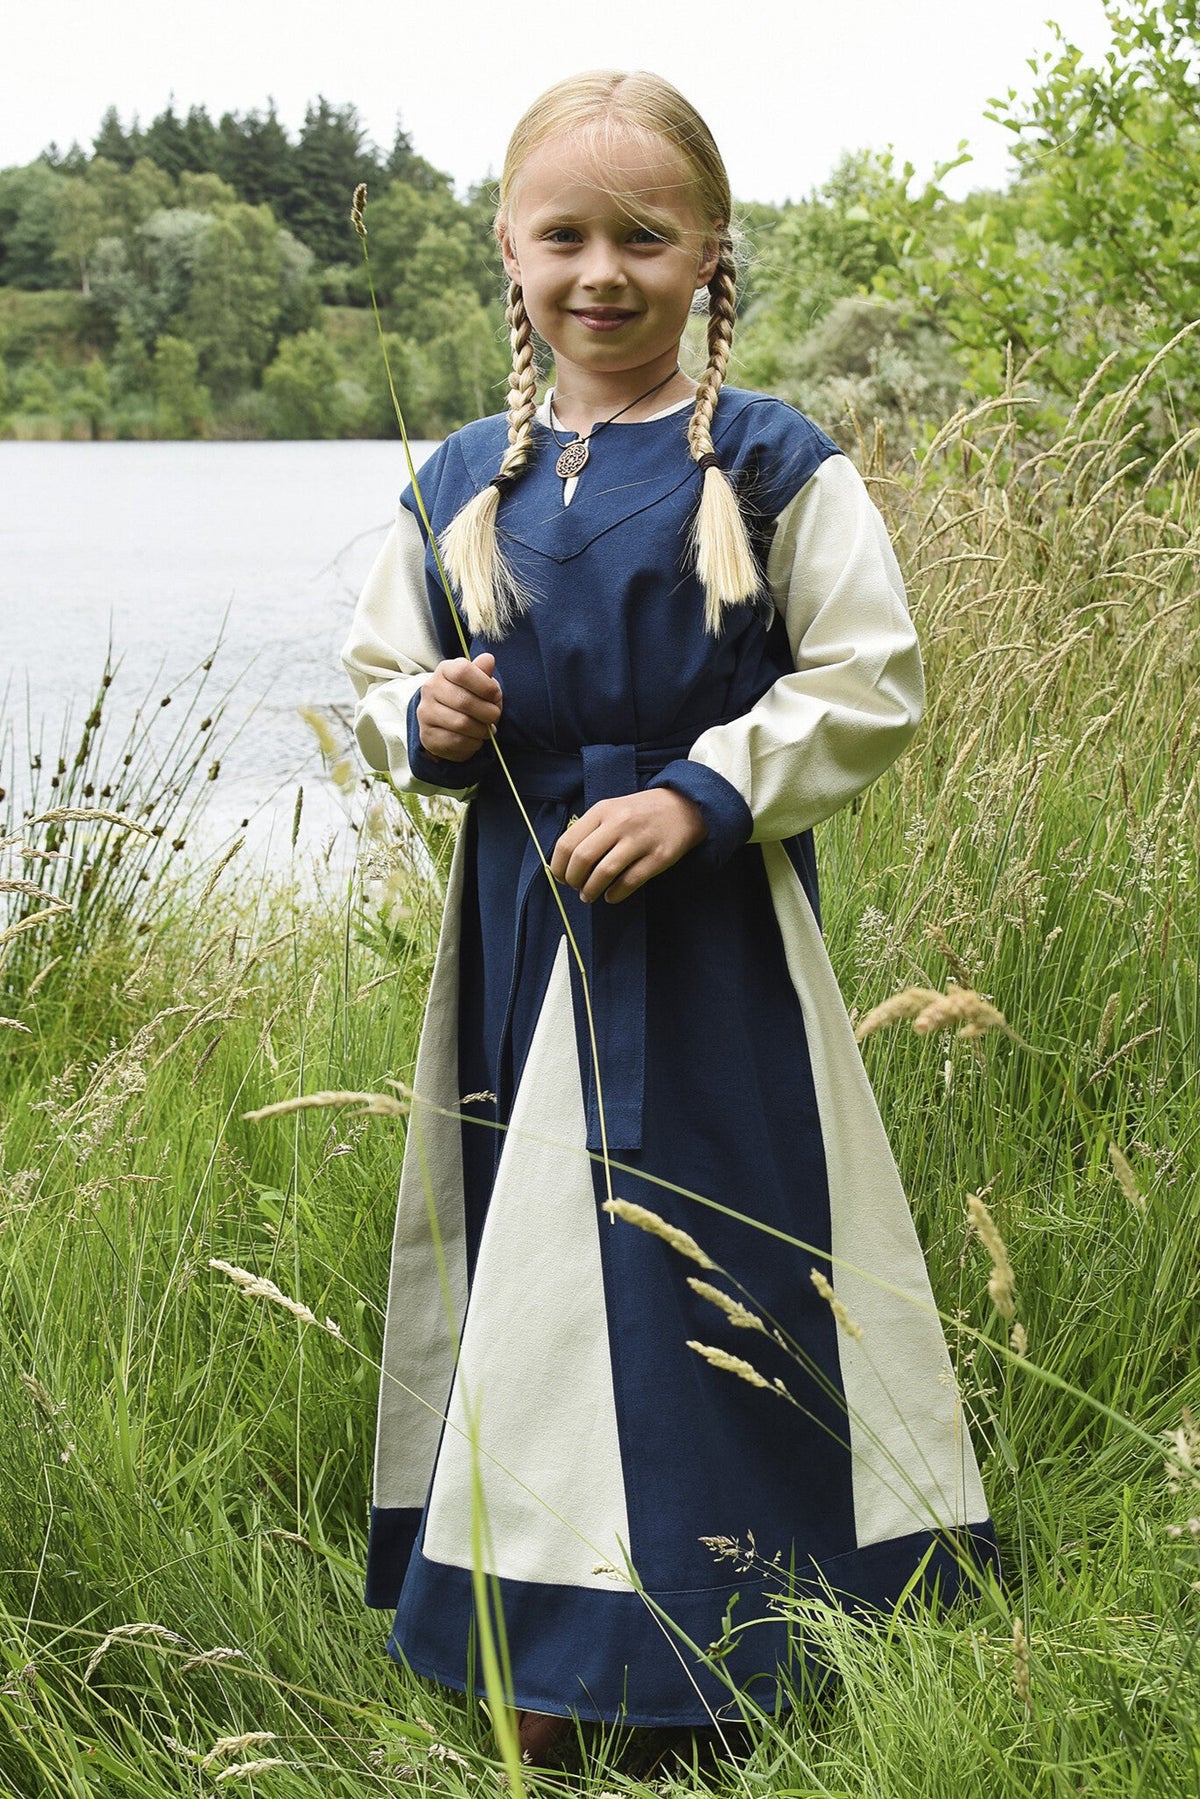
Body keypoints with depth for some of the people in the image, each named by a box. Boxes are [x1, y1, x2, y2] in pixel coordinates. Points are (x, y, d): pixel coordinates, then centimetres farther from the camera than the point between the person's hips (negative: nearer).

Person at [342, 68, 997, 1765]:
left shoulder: (776, 467, -5)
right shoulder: (460, 484, 7)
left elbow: (870, 686, -7)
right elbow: (379, 675, 17)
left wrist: (701, 795, -18)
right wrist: (421, 722, -7)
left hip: (711, 930, -4)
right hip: (522, 923, 4)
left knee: (703, 1250, 0)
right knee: (529, 1249, 9)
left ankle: (716, 1626, 15)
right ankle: (541, 1659, 21)